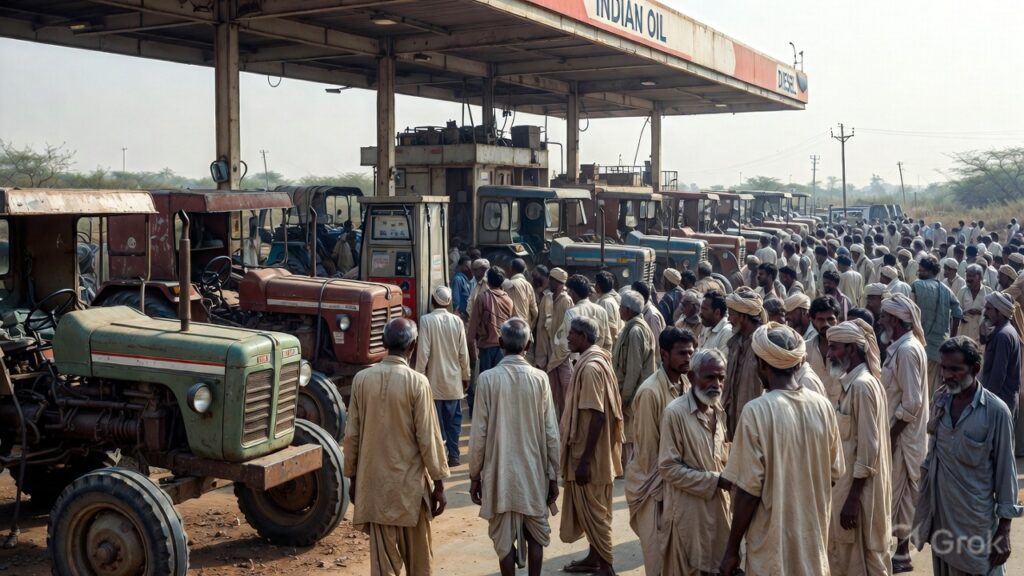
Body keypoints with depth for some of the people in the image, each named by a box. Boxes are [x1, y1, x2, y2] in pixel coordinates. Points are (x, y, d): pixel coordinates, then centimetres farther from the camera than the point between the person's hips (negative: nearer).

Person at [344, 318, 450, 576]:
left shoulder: (362, 379, -4)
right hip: (410, 483, -2)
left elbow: (352, 434, 1)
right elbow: (428, 438, -10)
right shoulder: (417, 382, -13)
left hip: (374, 483, 2)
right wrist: (439, 483, -1)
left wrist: (352, 477, 13)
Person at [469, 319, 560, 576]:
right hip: (534, 472, 2)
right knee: (535, 534, 17)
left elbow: (479, 433, -8)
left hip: (500, 473, -1)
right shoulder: (540, 378, -6)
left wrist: (474, 475, 3)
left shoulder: (488, 378, -10)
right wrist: (553, 476, 6)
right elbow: (551, 434, -4)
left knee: (504, 538, 9)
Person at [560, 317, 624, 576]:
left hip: (590, 453, -10)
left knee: (593, 510, 0)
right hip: (590, 450, 10)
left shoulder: (590, 367, -22)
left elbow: (597, 417, -25)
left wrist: (584, 460, -23)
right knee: (590, 507, 18)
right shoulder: (595, 360, 8)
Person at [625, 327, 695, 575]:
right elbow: (647, 445, -17)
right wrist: (658, 487, -12)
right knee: (659, 548, 4)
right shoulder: (650, 392, -22)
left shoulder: (685, 384, 0)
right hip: (653, 480, -7)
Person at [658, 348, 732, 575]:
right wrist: (715, 480, -20)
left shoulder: (719, 411, 7)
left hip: (717, 505, 7)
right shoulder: (675, 412, -16)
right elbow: (669, 467, -18)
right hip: (687, 510, -7)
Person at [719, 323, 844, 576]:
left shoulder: (757, 411, -19)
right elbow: (834, 473, 6)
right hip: (813, 537, 5)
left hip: (773, 542, -4)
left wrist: (732, 549, -8)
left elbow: (749, 488, -17)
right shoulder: (824, 406, -4)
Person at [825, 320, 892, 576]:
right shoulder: (853, 382, 9)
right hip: (851, 482, 9)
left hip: (858, 488, -9)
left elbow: (868, 448, -22)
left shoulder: (861, 385, -20)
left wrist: (852, 498, -21)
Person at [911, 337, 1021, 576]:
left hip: (976, 520, -5)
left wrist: (1004, 528, -9)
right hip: (939, 513, 5)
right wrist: (924, 500, 12)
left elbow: (1005, 469, -9)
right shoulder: (941, 400, 1)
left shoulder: (995, 411, -13)